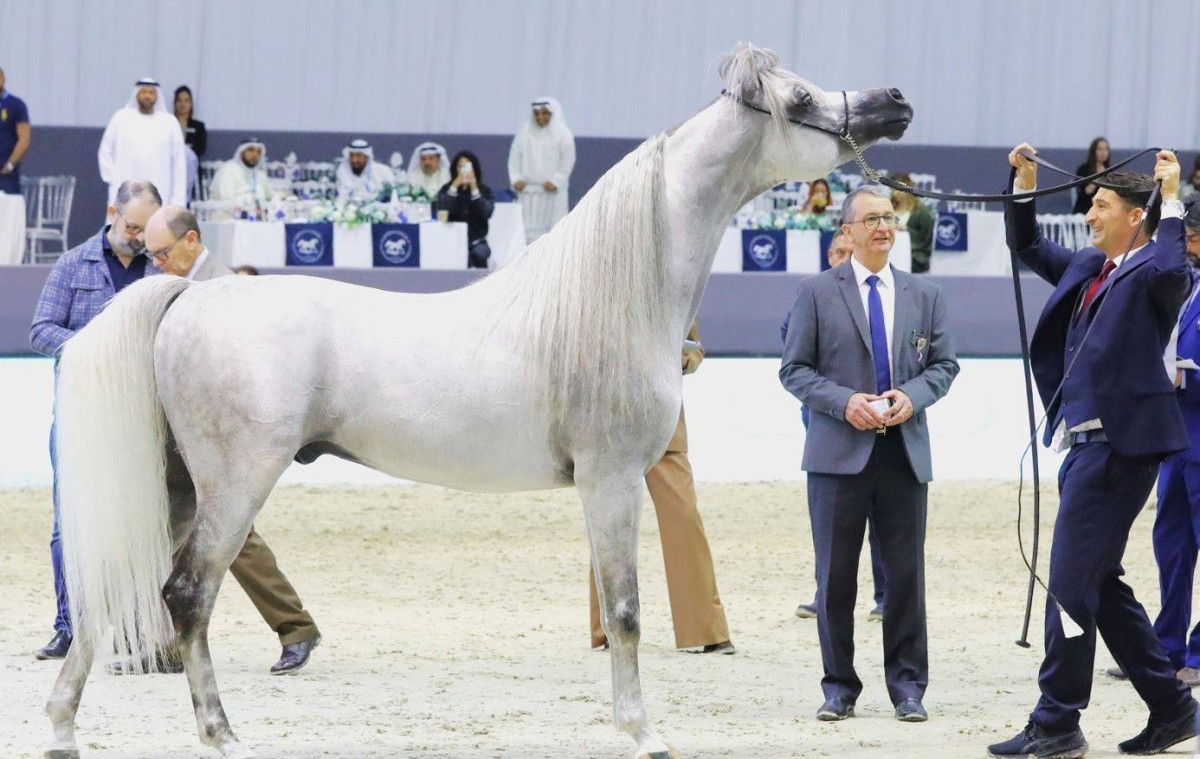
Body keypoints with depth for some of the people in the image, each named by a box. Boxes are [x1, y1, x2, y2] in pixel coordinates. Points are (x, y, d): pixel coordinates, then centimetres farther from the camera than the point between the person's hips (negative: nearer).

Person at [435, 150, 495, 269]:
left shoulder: (484, 190, 5)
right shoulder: (446, 189, 5)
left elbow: (486, 213, -10)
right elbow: (442, 212, -11)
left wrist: (474, 190, -14)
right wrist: (454, 188, -15)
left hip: (477, 241, 1)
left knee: (479, 253, -32)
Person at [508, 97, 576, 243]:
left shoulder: (563, 132, -1)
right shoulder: (525, 131, 6)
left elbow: (568, 160, -3)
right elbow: (515, 156, 9)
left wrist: (556, 181, -10)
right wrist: (516, 179, -2)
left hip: (552, 191, -2)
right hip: (529, 189, 2)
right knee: (530, 230, -1)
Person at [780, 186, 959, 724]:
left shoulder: (925, 295, 13)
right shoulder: (817, 293, 4)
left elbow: (944, 364, 13)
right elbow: (795, 370, 2)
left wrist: (914, 395, -8)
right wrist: (844, 401, -14)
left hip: (905, 451, 2)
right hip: (839, 453, -2)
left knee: (906, 572, 1)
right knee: (835, 574, 1)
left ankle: (908, 687, 9)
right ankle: (839, 688, 9)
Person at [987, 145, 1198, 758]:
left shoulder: (1150, 271, -9)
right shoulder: (1088, 268, 16)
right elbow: (1028, 248, 30)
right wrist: (1025, 183, 18)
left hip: (1119, 443, -10)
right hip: (1085, 442, 10)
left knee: (1072, 582, -9)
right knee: (1100, 583, 14)